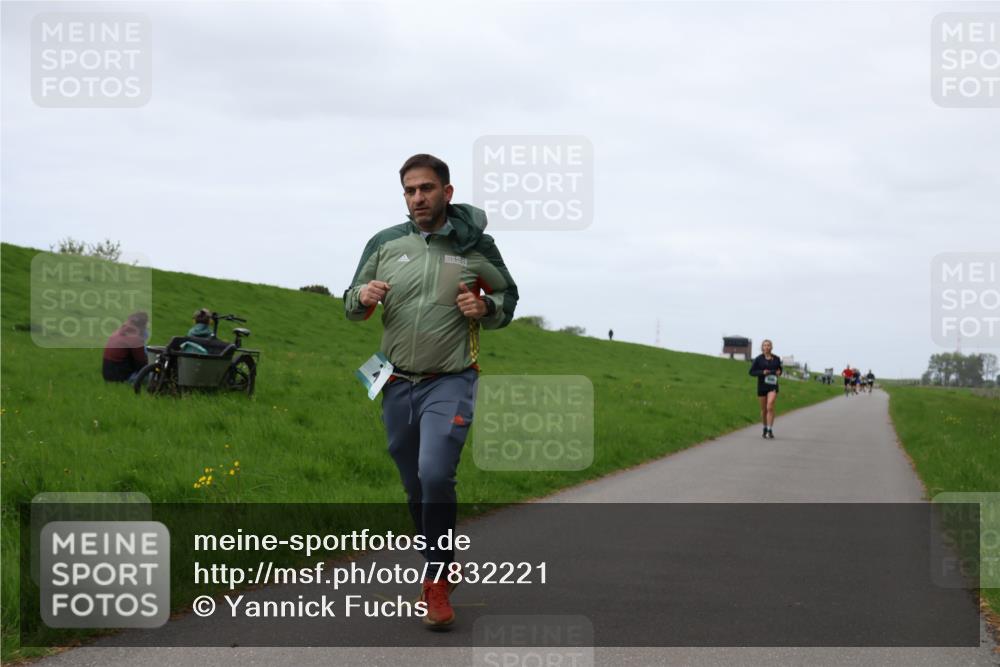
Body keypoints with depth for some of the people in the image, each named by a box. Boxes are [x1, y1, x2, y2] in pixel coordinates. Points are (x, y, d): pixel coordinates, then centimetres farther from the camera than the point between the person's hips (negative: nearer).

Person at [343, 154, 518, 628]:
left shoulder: (476, 246, -2)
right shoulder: (385, 244, 3)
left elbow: (508, 297, 13)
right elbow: (351, 307, 12)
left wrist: (486, 308, -10)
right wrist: (361, 297, -11)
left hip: (450, 382, -4)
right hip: (397, 385, 4)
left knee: (435, 476, -22)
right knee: (415, 487, 14)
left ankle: (436, 580, -8)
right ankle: (444, 569, 34)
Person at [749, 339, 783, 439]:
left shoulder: (776, 359, 3)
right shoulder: (758, 359, -1)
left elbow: (780, 368, 20)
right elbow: (751, 371, -1)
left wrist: (779, 372, -4)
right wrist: (762, 372, -16)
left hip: (773, 386, -1)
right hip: (762, 386, 1)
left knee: (770, 407, -17)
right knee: (764, 409, 10)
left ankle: (770, 430, -19)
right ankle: (765, 429, 29)